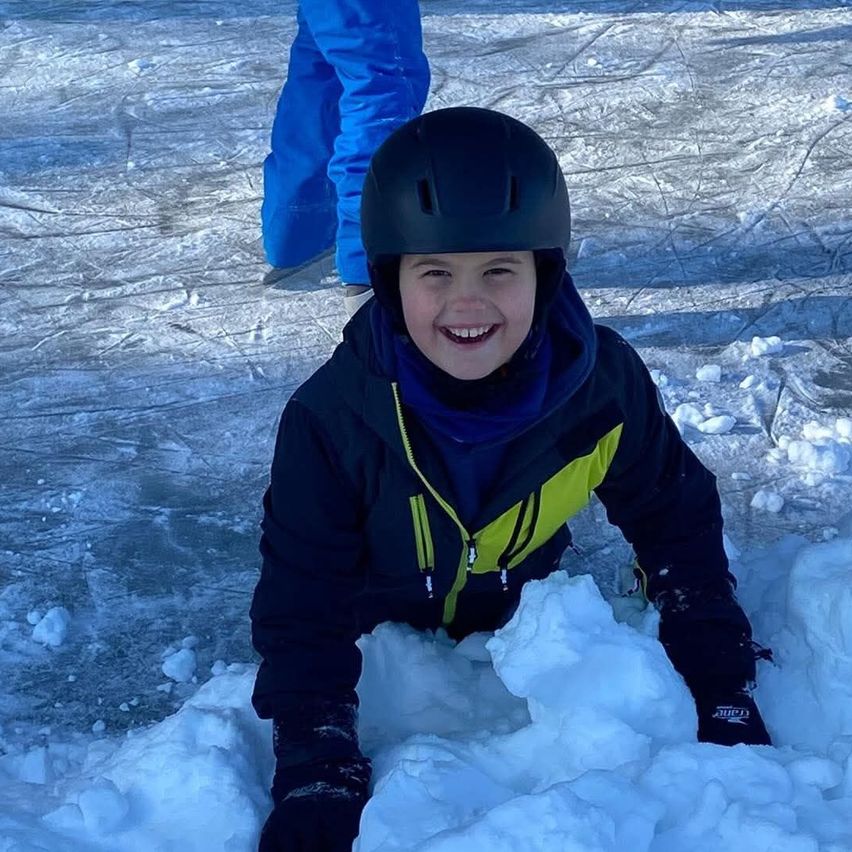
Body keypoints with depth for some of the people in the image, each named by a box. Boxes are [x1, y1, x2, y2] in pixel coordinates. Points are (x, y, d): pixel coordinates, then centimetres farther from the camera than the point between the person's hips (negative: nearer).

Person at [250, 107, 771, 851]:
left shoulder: (604, 384, -29)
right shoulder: (331, 422, -34)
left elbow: (677, 527, -13)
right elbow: (301, 608, -26)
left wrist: (725, 700, -15)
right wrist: (316, 776, -37)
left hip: (525, 624, 2)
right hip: (378, 646, -1)